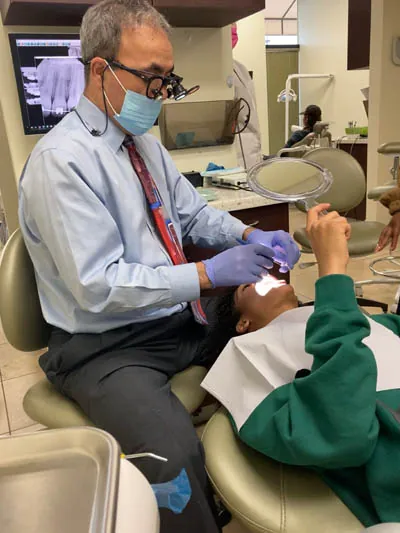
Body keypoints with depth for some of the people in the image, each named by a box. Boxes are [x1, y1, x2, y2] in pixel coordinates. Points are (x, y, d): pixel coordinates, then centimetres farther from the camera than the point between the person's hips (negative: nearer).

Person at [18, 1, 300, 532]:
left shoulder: (145, 143, 10)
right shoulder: (61, 160, -16)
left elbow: (193, 213, 15)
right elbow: (98, 286, -22)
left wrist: (248, 237, -4)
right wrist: (208, 274, -22)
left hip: (180, 318, 8)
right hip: (109, 347, -7)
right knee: (176, 454, -31)